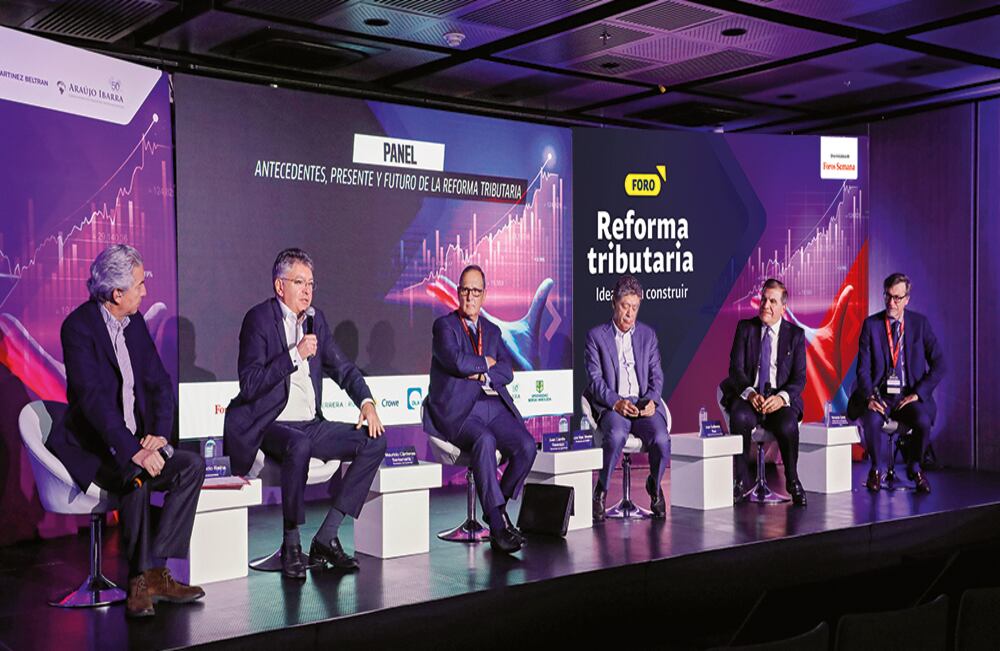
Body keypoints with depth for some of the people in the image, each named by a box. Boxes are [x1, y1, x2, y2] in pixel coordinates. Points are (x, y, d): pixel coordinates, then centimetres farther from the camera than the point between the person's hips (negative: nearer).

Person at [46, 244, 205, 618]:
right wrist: (133, 451, -30)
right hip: (89, 447, -7)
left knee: (193, 466, -16)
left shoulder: (135, 323, 10)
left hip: (135, 443, 7)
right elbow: (92, 398, -23)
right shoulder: (79, 326, -12)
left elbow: (160, 384, 10)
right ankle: (142, 579, -21)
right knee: (135, 476, -34)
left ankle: (152, 572, -17)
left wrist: (158, 433, -9)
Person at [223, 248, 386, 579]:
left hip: (310, 426, 7)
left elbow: (342, 367, 18)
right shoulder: (259, 318, -8)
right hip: (269, 427, -7)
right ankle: (291, 546, -21)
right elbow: (249, 385, -17)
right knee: (299, 444, -38)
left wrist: (366, 402, 1)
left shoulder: (315, 318, 12)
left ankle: (326, 538, -7)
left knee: (374, 442, -9)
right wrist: (295, 355, -23)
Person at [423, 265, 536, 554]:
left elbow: (507, 372, 11)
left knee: (526, 446, -20)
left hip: (494, 405, 6)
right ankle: (499, 524, -30)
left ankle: (494, 507, 0)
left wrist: (479, 374, -7)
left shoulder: (492, 331, 22)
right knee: (485, 441, -35)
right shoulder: (444, 325, 5)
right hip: (458, 409, -5)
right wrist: (487, 362, 2)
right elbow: (457, 361, -14)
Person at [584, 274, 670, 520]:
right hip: (611, 405, -2)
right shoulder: (596, 335, 5)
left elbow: (656, 375, 11)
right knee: (616, 435, -36)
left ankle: (655, 486, 4)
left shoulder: (648, 334, 16)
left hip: (644, 403, 3)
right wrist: (616, 402, -19)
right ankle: (601, 489, -12)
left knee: (661, 439, -27)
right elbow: (595, 379, -3)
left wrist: (651, 400, -10)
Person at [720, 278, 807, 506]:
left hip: (780, 399, 0)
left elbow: (799, 377, 0)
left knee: (788, 425, -33)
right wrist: (750, 393, -21)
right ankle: (742, 480, -16)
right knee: (740, 418, -34)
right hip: (748, 396, 0)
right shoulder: (745, 327, 8)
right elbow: (736, 368, -1)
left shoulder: (796, 334, 8)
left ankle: (792, 481, -8)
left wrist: (781, 397, -21)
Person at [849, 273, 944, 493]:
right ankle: (875, 469, -4)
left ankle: (914, 467, 2)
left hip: (909, 395, 1)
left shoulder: (920, 323, 3)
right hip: (879, 394, 0)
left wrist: (917, 393, -11)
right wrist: (870, 397, -20)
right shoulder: (871, 324, 2)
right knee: (872, 421, -32)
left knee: (923, 421, -30)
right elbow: (863, 368, -3)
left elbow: (939, 364, -1)